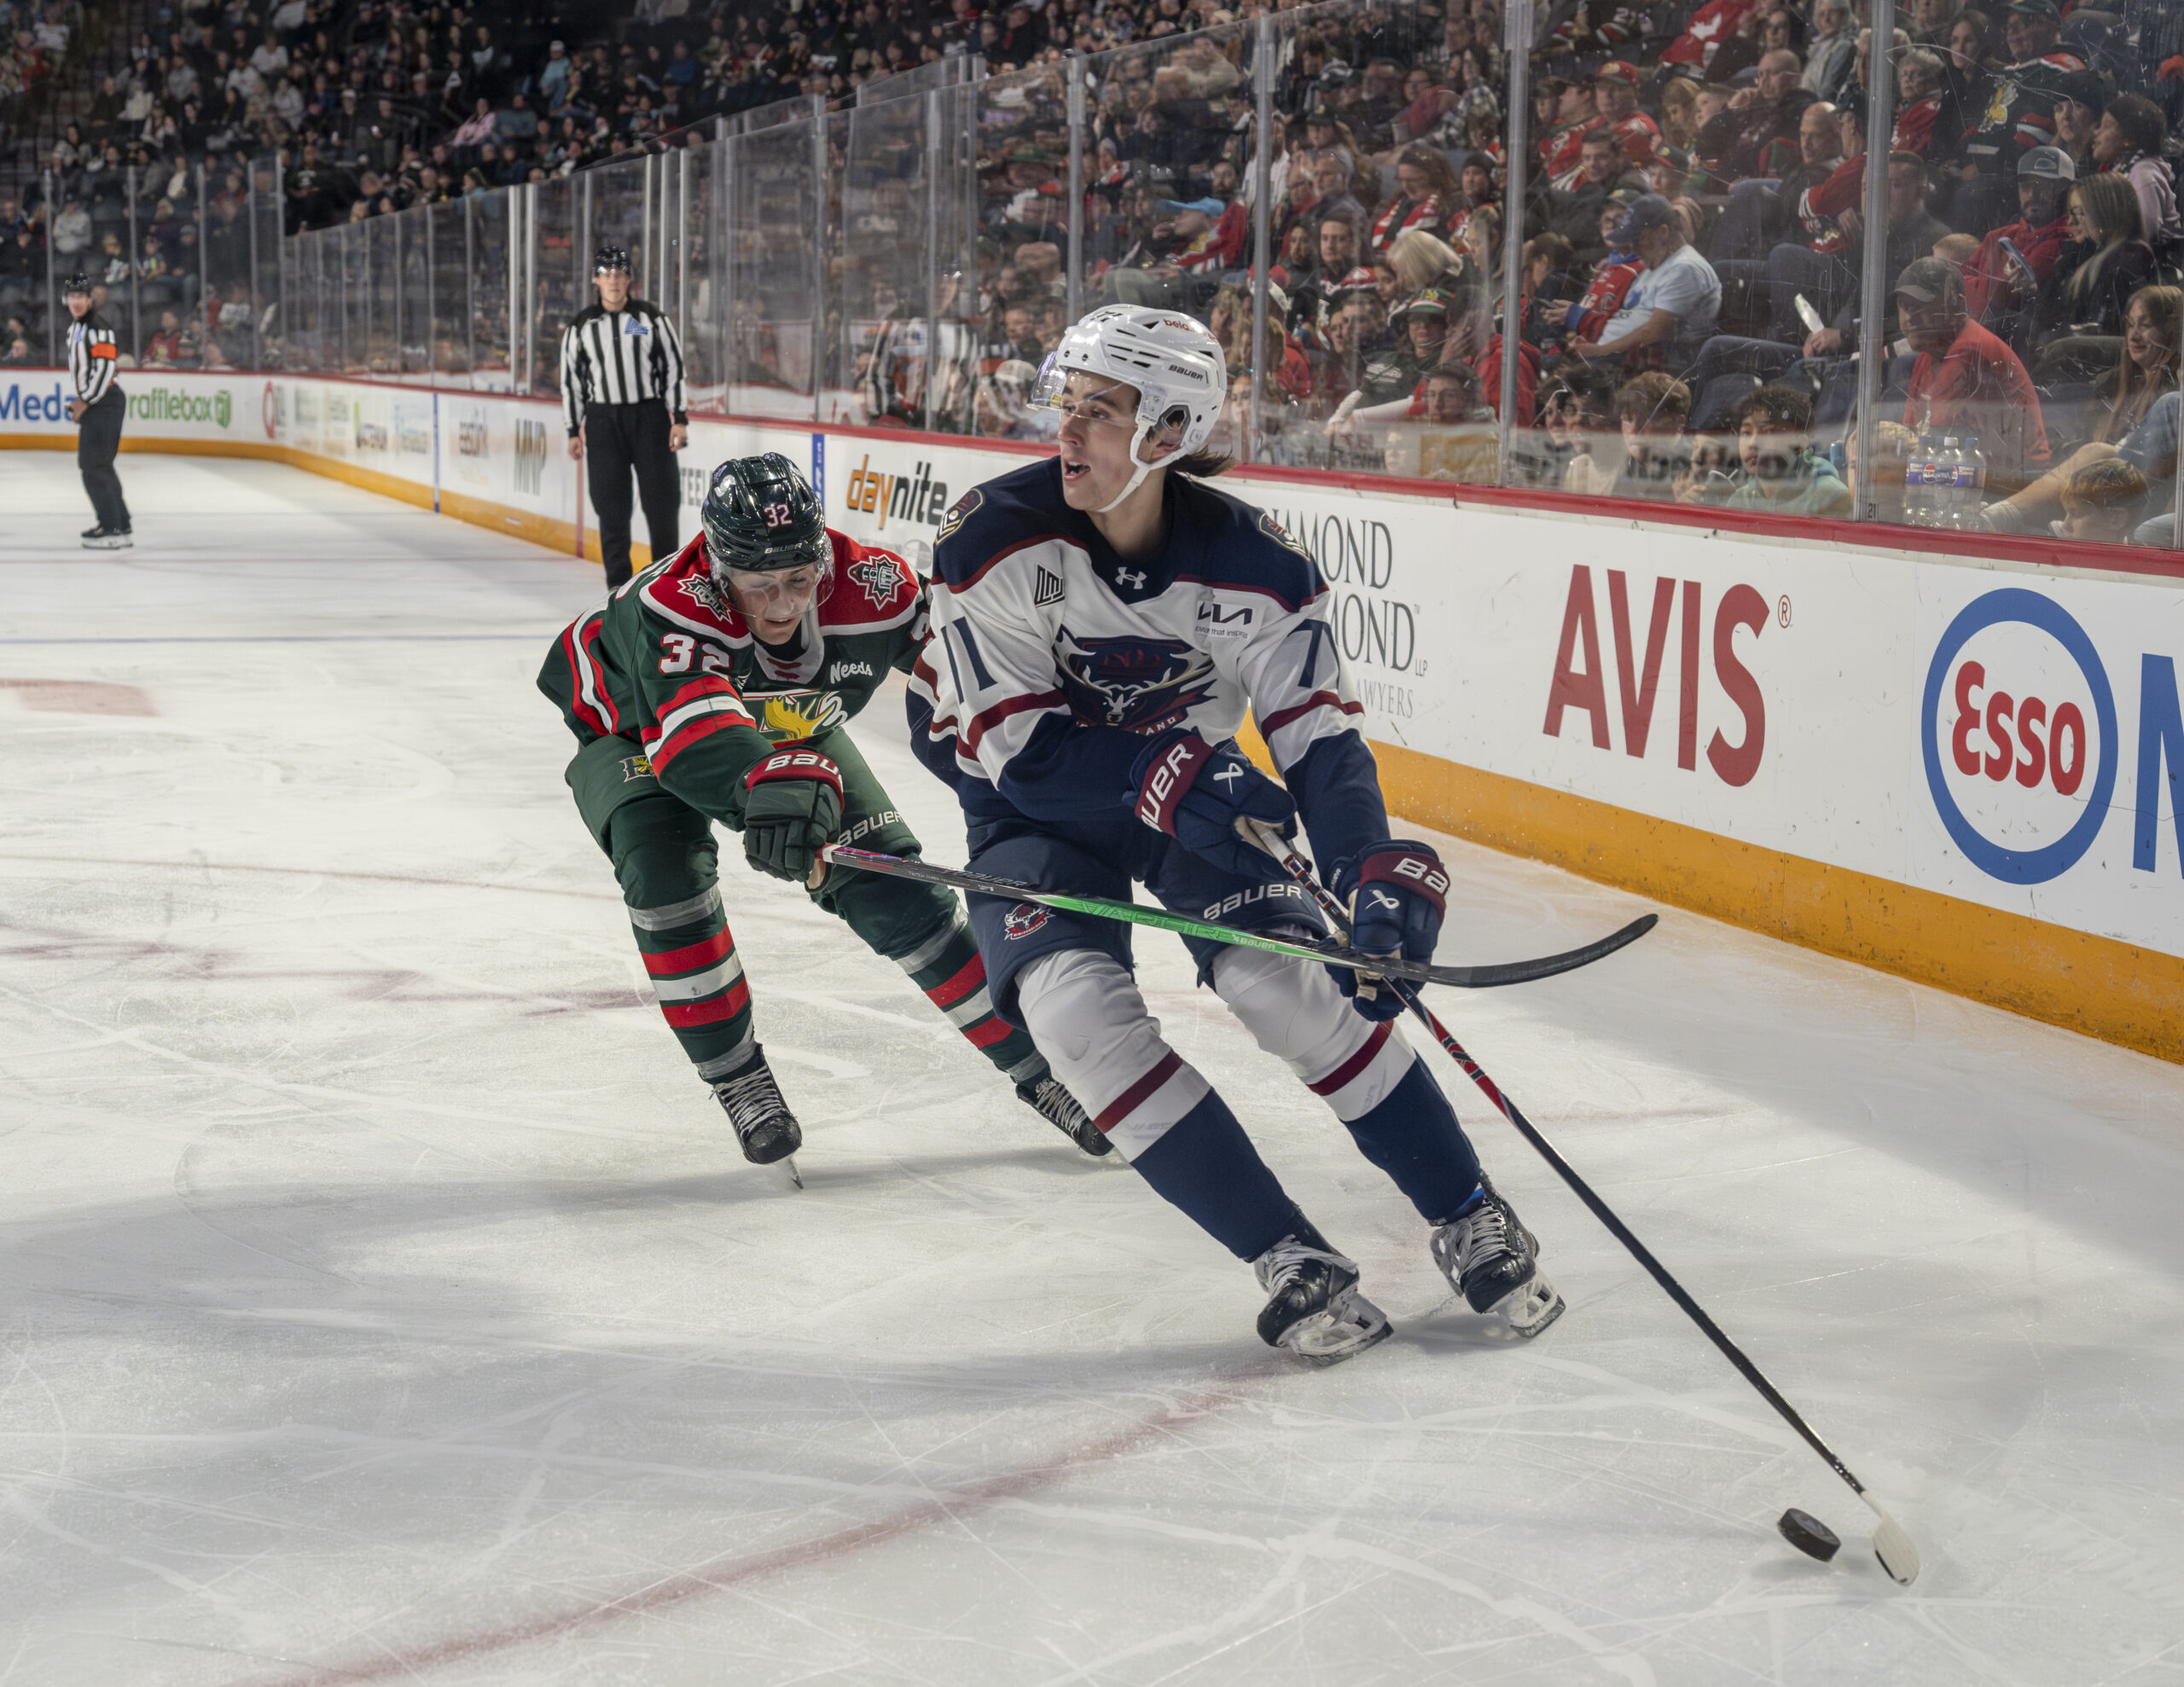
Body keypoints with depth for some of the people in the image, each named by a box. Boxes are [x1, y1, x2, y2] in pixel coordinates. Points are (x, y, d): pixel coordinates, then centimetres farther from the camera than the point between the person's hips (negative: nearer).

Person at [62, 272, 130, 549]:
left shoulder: (98, 328, -15)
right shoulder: (75, 326, 17)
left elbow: (105, 368, -21)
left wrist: (85, 401, -18)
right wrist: (80, 401, 20)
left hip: (104, 402, -11)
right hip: (91, 403, 11)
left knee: (94, 465, -14)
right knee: (92, 464, 17)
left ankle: (113, 530, -15)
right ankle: (119, 521, 25)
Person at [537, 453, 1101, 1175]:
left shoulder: (875, 591, -33)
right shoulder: (674, 605, -45)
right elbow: (691, 725, -61)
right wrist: (770, 779, -80)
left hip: (788, 732, 3)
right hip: (631, 724, -3)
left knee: (894, 892, -6)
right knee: (664, 869, -30)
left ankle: (1032, 1064, 7)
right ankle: (738, 1081, -12)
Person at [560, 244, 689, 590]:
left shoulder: (651, 318, 1)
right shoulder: (581, 326, 4)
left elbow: (674, 366, 2)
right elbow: (570, 379, 8)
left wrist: (679, 419, -3)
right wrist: (574, 431, 5)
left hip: (650, 415, -1)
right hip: (603, 420, 1)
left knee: (661, 498, -1)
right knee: (611, 506, 0)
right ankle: (618, 582, 8)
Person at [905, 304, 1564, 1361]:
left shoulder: (1250, 562, -22)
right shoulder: (996, 537, -25)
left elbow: (1322, 741, -20)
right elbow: (1010, 746, -24)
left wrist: (1379, 881, -36)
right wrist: (1166, 776, -38)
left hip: (1200, 787, 0)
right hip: (1038, 805, 0)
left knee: (1281, 983, -19)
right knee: (1076, 1004, -23)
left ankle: (1470, 1222, 0)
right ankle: (1288, 1259, -13)